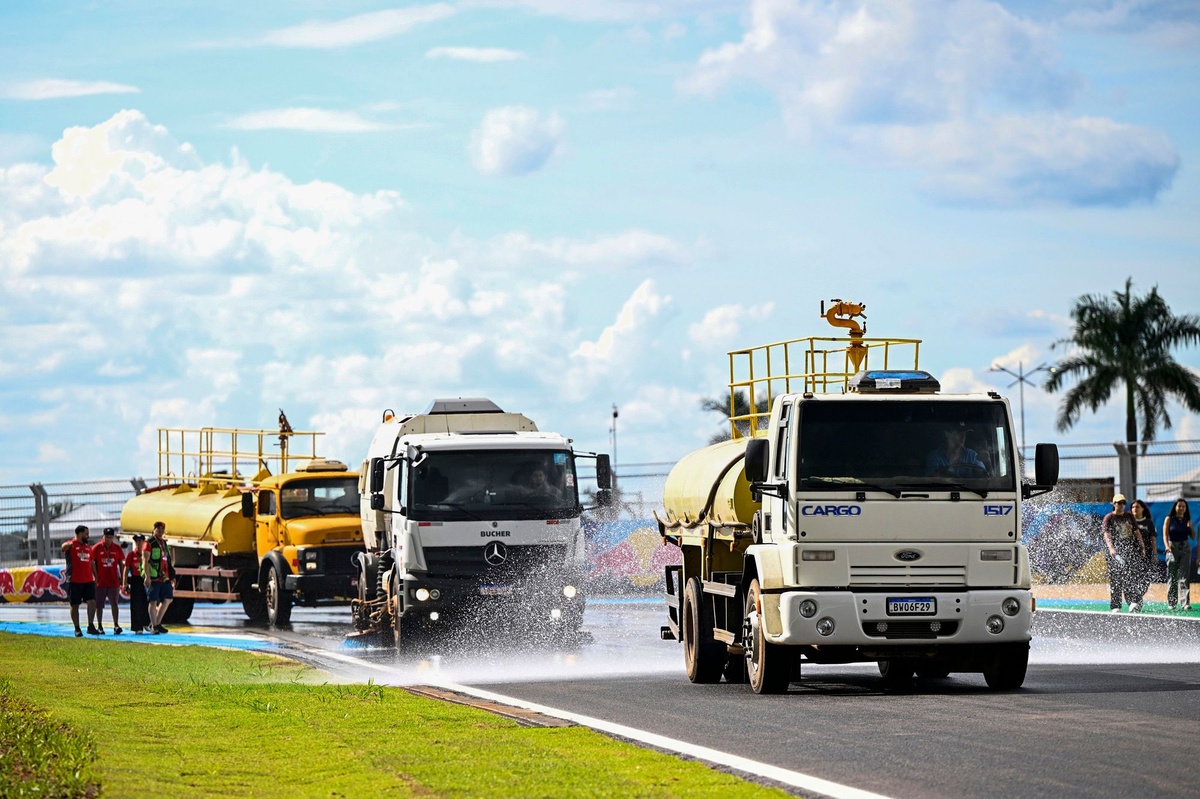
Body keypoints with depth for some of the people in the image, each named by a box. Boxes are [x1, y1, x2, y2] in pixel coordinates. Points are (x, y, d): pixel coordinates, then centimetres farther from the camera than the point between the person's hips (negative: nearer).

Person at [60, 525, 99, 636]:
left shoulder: (88, 548, 17)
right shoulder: (71, 545, -5)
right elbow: (64, 548, -29)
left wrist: (95, 578, 18)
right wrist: (67, 545, -53)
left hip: (88, 581, 5)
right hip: (75, 581, -5)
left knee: (92, 602, -5)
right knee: (75, 605, 2)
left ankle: (91, 626, 4)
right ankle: (77, 629, 11)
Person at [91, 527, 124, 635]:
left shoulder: (117, 548, 5)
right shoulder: (97, 548, -2)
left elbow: (121, 564, 12)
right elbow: (92, 563, 1)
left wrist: (122, 578, 7)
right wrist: (96, 577, -6)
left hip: (114, 582, 1)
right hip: (100, 582, -1)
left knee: (115, 604, -2)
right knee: (99, 605, 3)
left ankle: (116, 625, -4)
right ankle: (99, 626, 12)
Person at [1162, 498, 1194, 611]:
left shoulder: (1187, 520, 10)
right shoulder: (1169, 519, 1)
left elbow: (1193, 536, 11)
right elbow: (1165, 534, -7)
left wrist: (1190, 527, -8)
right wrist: (1167, 546, -24)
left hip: (1185, 548, 2)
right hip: (1173, 548, -2)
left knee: (1184, 576, -6)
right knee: (1172, 577, 1)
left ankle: (1186, 603, -13)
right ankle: (1172, 603, 6)